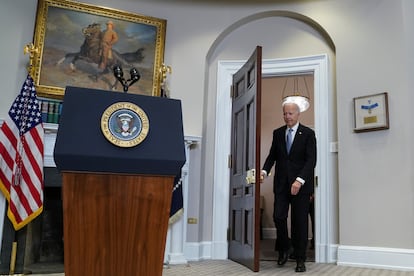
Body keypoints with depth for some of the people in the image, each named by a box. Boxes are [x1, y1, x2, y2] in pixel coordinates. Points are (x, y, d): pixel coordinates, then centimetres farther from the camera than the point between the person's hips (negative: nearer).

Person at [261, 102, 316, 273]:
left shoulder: (308, 133, -2)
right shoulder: (277, 133, 10)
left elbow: (311, 160, -9)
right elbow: (272, 155, 10)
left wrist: (299, 180, -21)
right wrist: (264, 171, -9)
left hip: (301, 183, -3)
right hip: (281, 183, 3)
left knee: (300, 221, 2)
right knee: (278, 217, -3)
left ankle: (300, 260, 13)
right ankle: (283, 249, 22)